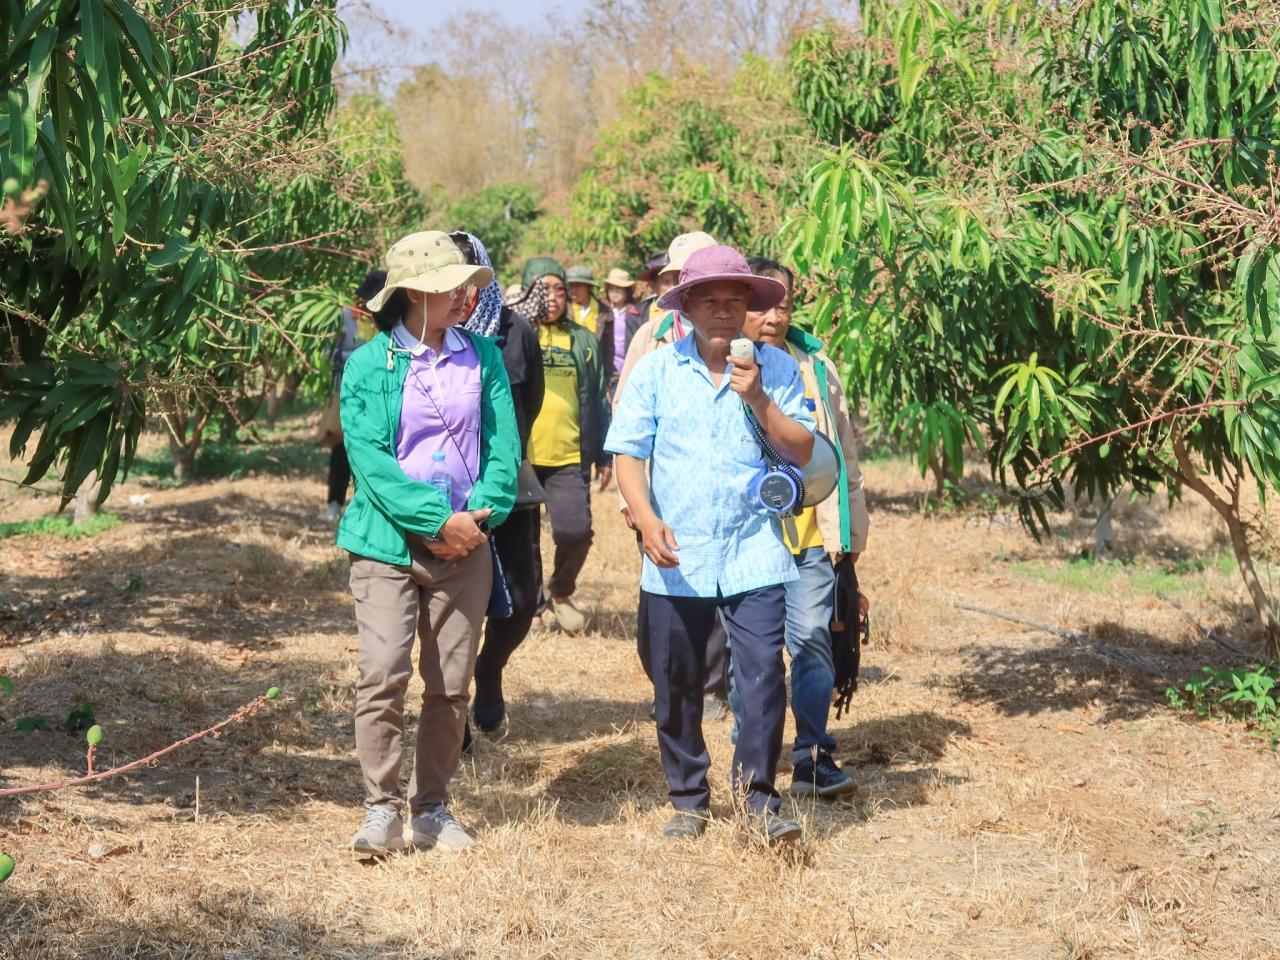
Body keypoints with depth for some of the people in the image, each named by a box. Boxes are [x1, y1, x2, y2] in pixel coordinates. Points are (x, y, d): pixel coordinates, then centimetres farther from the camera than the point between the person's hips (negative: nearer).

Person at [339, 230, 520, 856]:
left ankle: (432, 809, 18)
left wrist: (481, 515, -12)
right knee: (382, 677, -11)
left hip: (465, 545, 3)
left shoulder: (482, 358, 8)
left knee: (451, 686, 6)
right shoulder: (369, 365, -2)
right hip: (388, 544, -3)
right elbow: (368, 458, -10)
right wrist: (437, 520, -17)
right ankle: (381, 809, -1)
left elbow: (504, 447, 5)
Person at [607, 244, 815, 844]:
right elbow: (627, 452, 1)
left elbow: (802, 451, 0)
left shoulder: (775, 368, 4)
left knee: (763, 675, -9)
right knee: (675, 684, 8)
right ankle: (688, 799, 23)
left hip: (755, 555, -1)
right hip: (676, 558, 1)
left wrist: (757, 398, -13)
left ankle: (759, 798, 4)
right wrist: (646, 519, -14)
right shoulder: (657, 369, 4)